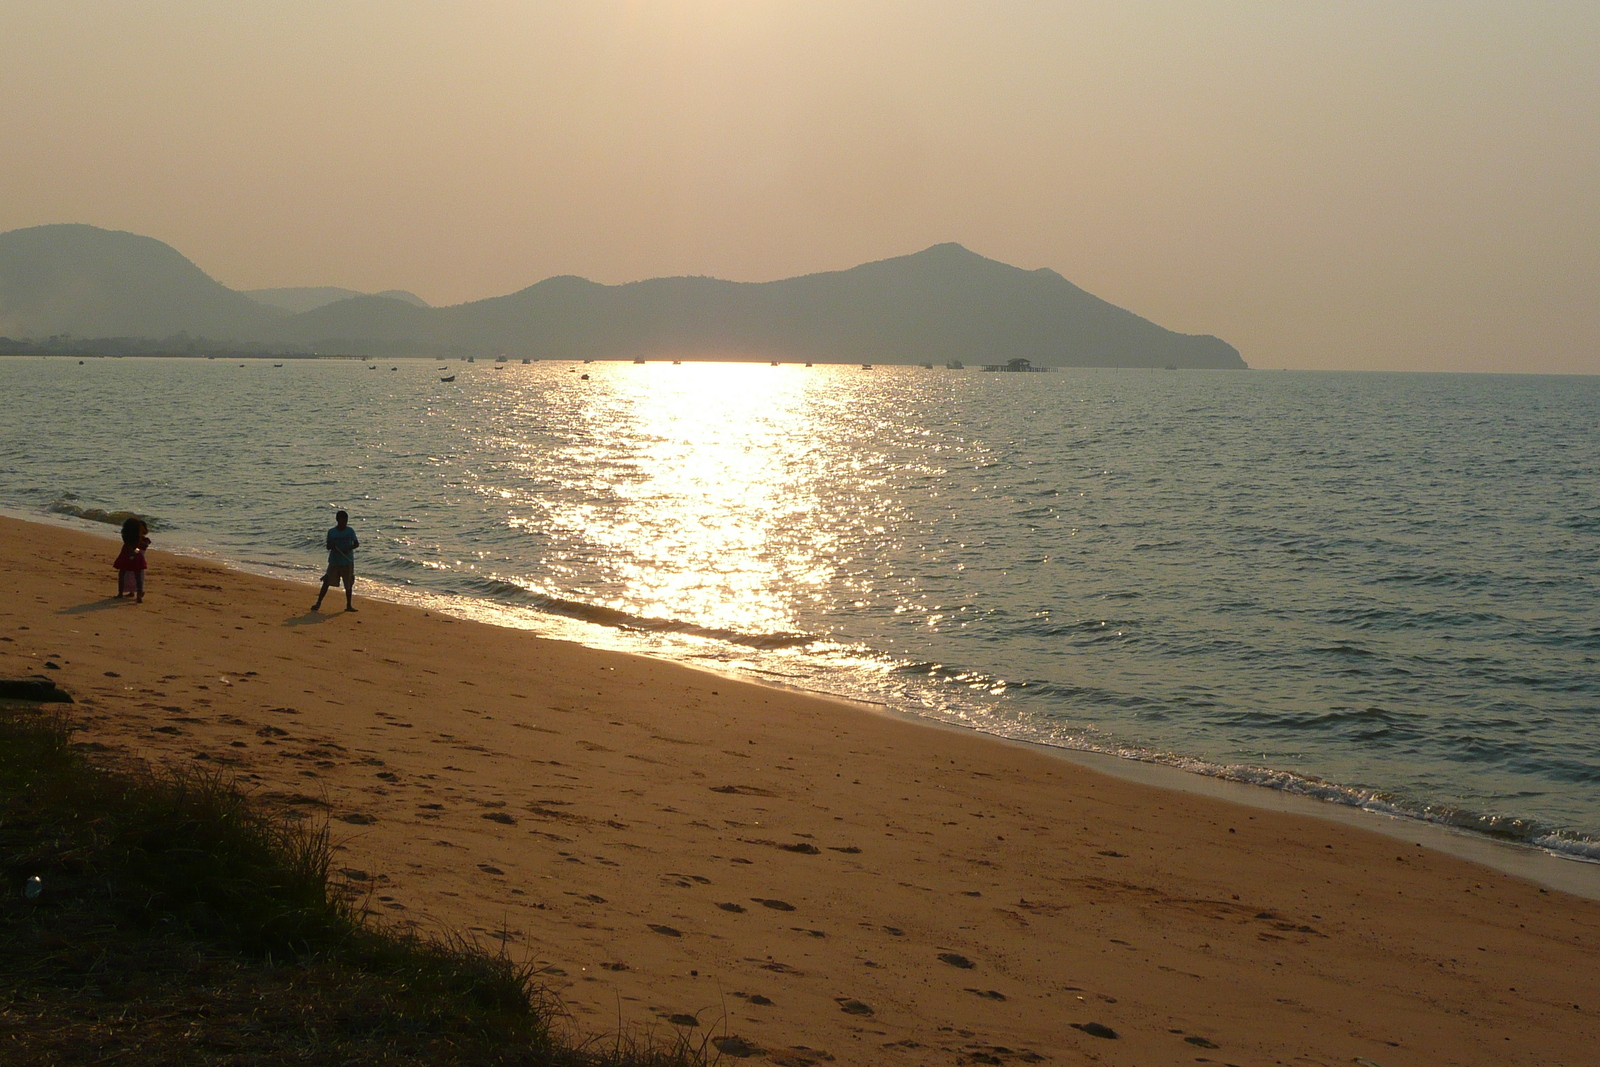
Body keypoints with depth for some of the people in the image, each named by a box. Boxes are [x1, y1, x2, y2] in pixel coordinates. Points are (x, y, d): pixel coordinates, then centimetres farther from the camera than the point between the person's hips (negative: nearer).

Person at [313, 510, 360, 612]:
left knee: (349, 584, 5)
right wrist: (331, 546, -20)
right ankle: (318, 603, 3)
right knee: (327, 582, -3)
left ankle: (349, 605, 17)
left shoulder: (350, 531, -1)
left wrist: (349, 548, -18)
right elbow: (328, 546, 3)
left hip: (347, 561, 0)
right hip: (334, 562, 0)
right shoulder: (332, 532, 0)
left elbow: (357, 544, 1)